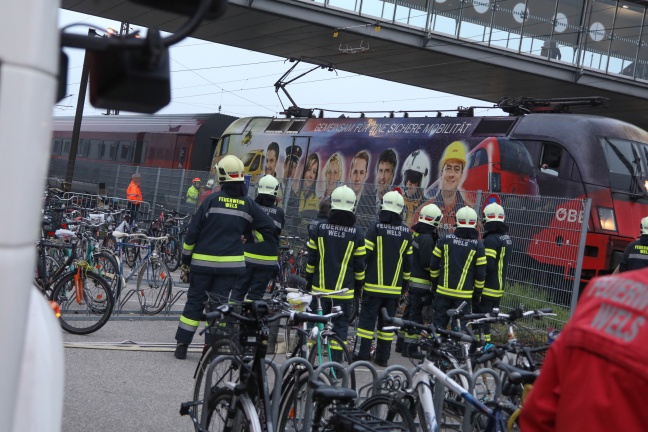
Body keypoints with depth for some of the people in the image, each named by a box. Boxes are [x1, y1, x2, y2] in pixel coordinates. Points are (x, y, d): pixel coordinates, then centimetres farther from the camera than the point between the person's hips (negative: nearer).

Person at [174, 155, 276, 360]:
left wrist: (185, 260, 4)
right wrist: (247, 238, 12)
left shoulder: (212, 199, -5)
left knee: (195, 302, 9)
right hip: (231, 264, 1)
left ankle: (182, 345, 10)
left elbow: (192, 231, -4)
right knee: (218, 304, 8)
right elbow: (269, 228, 4)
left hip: (203, 261, -1)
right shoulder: (248, 204, 2)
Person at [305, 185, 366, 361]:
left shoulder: (320, 227, -2)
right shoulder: (356, 232, -5)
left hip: (321, 287, 2)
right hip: (344, 289, -1)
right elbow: (359, 264, -1)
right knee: (340, 326, 4)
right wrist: (359, 285, 10)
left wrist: (309, 280, 12)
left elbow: (311, 258, 2)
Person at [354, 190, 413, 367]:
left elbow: (364, 255, -10)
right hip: (394, 288, 3)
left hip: (374, 286, -3)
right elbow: (408, 261, 10)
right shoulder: (406, 233, 5)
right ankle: (383, 357, 13)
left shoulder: (375, 228, -9)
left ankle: (361, 355, -1)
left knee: (368, 318, 1)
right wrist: (404, 282, 20)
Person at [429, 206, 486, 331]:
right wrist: (478, 293, 6)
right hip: (464, 295, -2)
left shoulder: (445, 240, 0)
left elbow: (434, 265, 3)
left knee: (439, 322, 10)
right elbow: (480, 273, -5)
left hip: (443, 291, 2)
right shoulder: (478, 245, -5)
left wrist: (434, 283, 16)